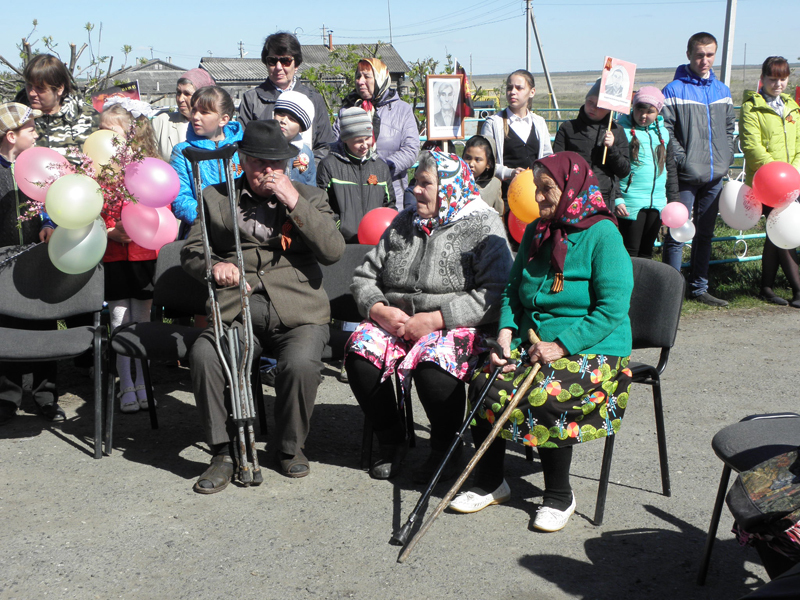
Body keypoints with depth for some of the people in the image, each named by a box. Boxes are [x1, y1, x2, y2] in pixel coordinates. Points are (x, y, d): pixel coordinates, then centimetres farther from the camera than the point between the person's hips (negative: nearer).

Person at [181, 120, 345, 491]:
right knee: (202, 355, -27)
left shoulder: (309, 197, 13)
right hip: (235, 311, 1)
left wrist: (294, 202, -8)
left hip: (298, 311, -1)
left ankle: (290, 447, -1)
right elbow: (191, 251, 15)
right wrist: (213, 266, -8)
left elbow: (334, 251, -2)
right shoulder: (215, 198, 16)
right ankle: (223, 453, -9)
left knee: (301, 363, -30)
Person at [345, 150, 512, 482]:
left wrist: (435, 319, -20)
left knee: (433, 363, -34)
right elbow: (363, 277, 16)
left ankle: (445, 447, -5)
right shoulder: (404, 222, 17)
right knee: (360, 350, -22)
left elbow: (495, 293, -15)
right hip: (394, 320, 5)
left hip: (458, 327, -5)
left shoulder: (484, 226, -2)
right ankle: (391, 440, 0)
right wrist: (380, 311, -6)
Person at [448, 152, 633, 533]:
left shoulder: (602, 235, -10)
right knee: (484, 384, -18)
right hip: (531, 343, 6)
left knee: (543, 397, -31)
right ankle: (490, 483, 2)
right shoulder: (536, 232, 12)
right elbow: (513, 291, 18)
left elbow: (612, 308, -16)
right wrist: (507, 332, -1)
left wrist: (562, 344, -22)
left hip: (592, 350, -6)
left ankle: (560, 496, -6)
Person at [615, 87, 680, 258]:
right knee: (630, 252, -3)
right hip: (631, 204, -5)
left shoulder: (663, 133, 11)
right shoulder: (622, 130, -6)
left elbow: (671, 169, 17)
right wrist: (617, 199, -15)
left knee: (647, 251, 12)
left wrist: (673, 200, 14)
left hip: (657, 203, 6)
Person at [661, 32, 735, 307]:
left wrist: (726, 157, 8)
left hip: (715, 177, 6)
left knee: (705, 234, 13)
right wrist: (682, 160, -18)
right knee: (677, 235, -3)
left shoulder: (722, 90, 12)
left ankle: (698, 288, 24)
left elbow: (729, 127, 20)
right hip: (685, 177, -6)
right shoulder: (674, 90, -7)